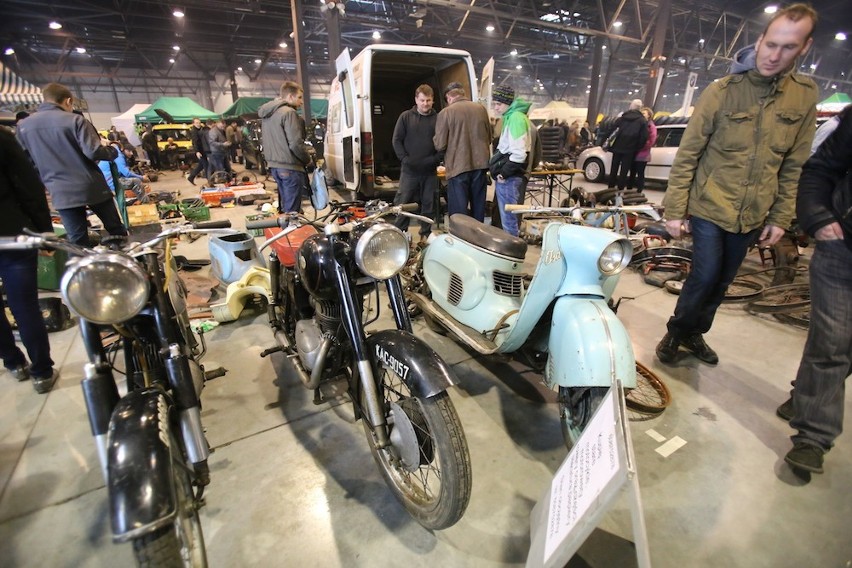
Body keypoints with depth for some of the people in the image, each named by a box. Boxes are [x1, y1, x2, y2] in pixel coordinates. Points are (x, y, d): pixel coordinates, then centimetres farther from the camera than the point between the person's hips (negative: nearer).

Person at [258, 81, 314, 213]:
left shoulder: (267, 114, 15)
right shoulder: (288, 113, -14)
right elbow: (296, 144, -20)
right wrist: (308, 159, -4)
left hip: (274, 165, 9)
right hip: (290, 167, -9)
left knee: (285, 206, 19)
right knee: (292, 210, -4)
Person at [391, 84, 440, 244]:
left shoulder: (438, 119, 5)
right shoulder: (406, 117, 5)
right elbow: (397, 140, 3)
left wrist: (436, 159, -11)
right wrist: (405, 159, -9)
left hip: (430, 171, 1)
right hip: (409, 170, -1)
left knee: (429, 204, 7)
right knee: (403, 203, 1)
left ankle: (426, 235, 18)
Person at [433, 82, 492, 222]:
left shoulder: (446, 112, -7)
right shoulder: (481, 109, 6)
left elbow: (439, 145, -8)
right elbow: (489, 138, 15)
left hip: (458, 167, -4)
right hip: (480, 164, 5)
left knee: (459, 212, 2)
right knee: (478, 208, 15)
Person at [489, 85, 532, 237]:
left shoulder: (516, 117, -13)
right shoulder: (510, 117, 19)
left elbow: (519, 153, -21)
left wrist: (504, 172, -16)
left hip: (510, 178, -10)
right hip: (507, 175, 10)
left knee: (508, 219, -6)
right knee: (505, 217, 17)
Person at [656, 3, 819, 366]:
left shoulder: (805, 96, 3)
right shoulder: (721, 91, -7)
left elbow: (794, 166, 7)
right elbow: (687, 156, -8)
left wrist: (780, 218, 3)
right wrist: (675, 210, -11)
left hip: (753, 216, 4)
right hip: (709, 209, -4)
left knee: (721, 283, 13)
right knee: (704, 278, -5)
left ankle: (695, 333, 32)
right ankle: (675, 332, 19)